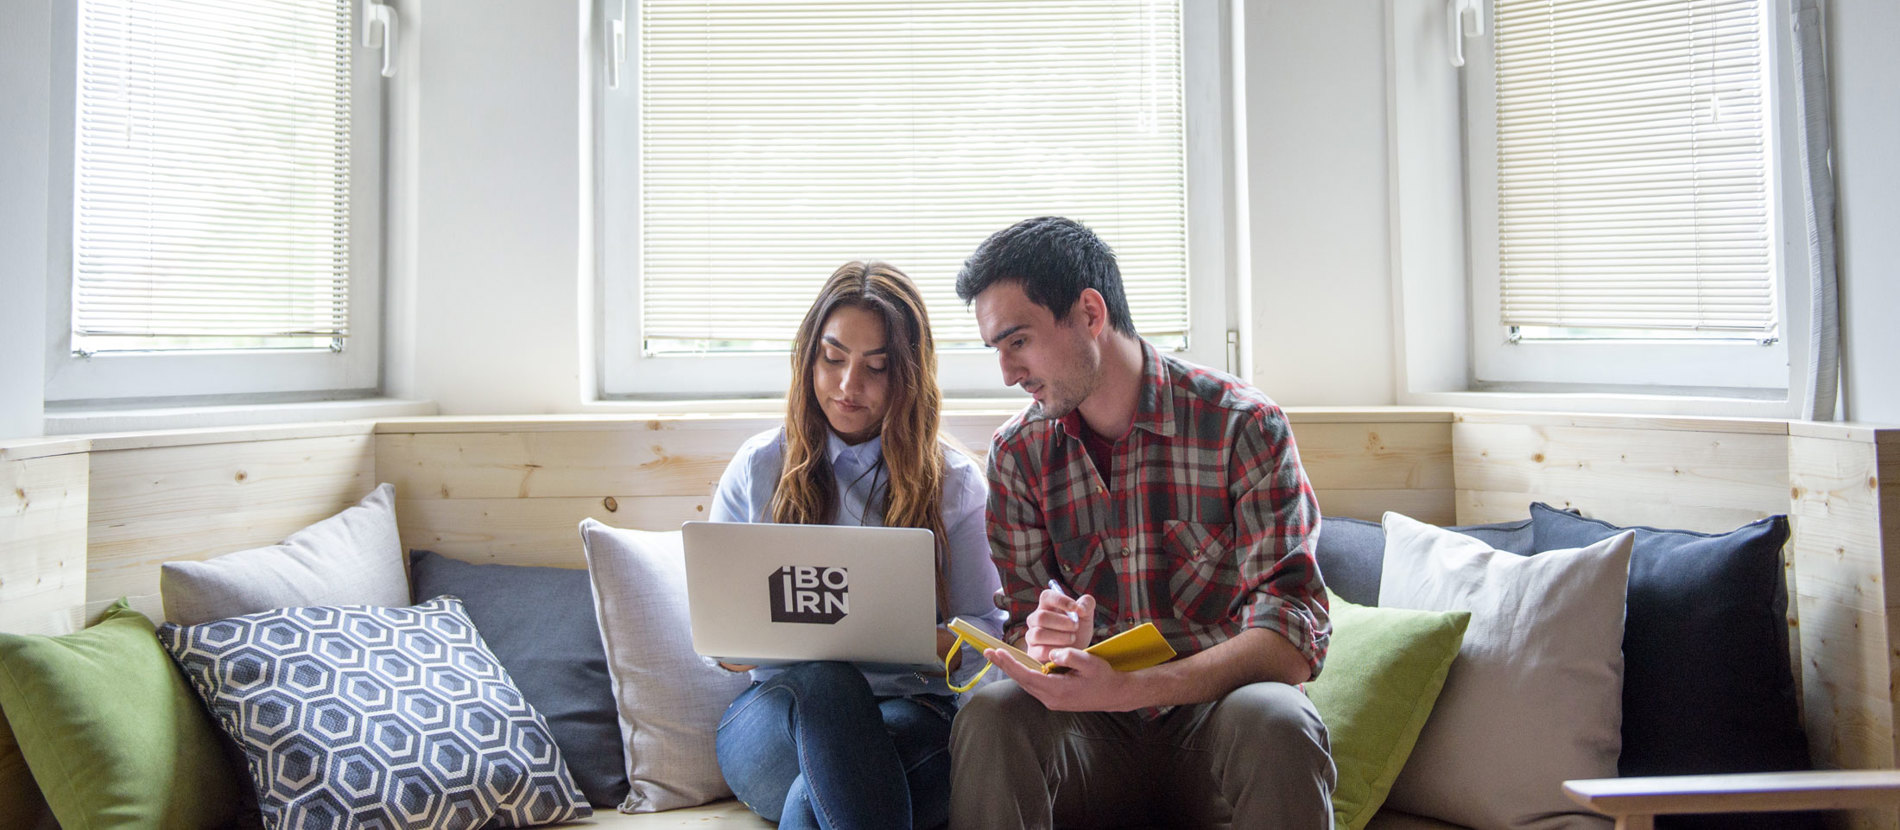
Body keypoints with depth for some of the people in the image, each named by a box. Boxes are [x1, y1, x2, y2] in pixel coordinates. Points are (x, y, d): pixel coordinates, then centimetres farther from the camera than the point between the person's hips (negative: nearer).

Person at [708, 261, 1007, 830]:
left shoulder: (955, 482, 8)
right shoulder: (758, 467, 10)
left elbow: (986, 633, 4)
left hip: (911, 713, -2)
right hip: (773, 713, 2)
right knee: (822, 677, -36)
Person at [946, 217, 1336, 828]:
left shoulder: (1243, 426, -10)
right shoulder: (1018, 452, 2)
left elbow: (1295, 638, -17)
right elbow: (1021, 624, 5)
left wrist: (1124, 690, -30)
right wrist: (1051, 645, -22)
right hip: (1091, 732, 2)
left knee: (1274, 719, -34)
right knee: (990, 712, -28)